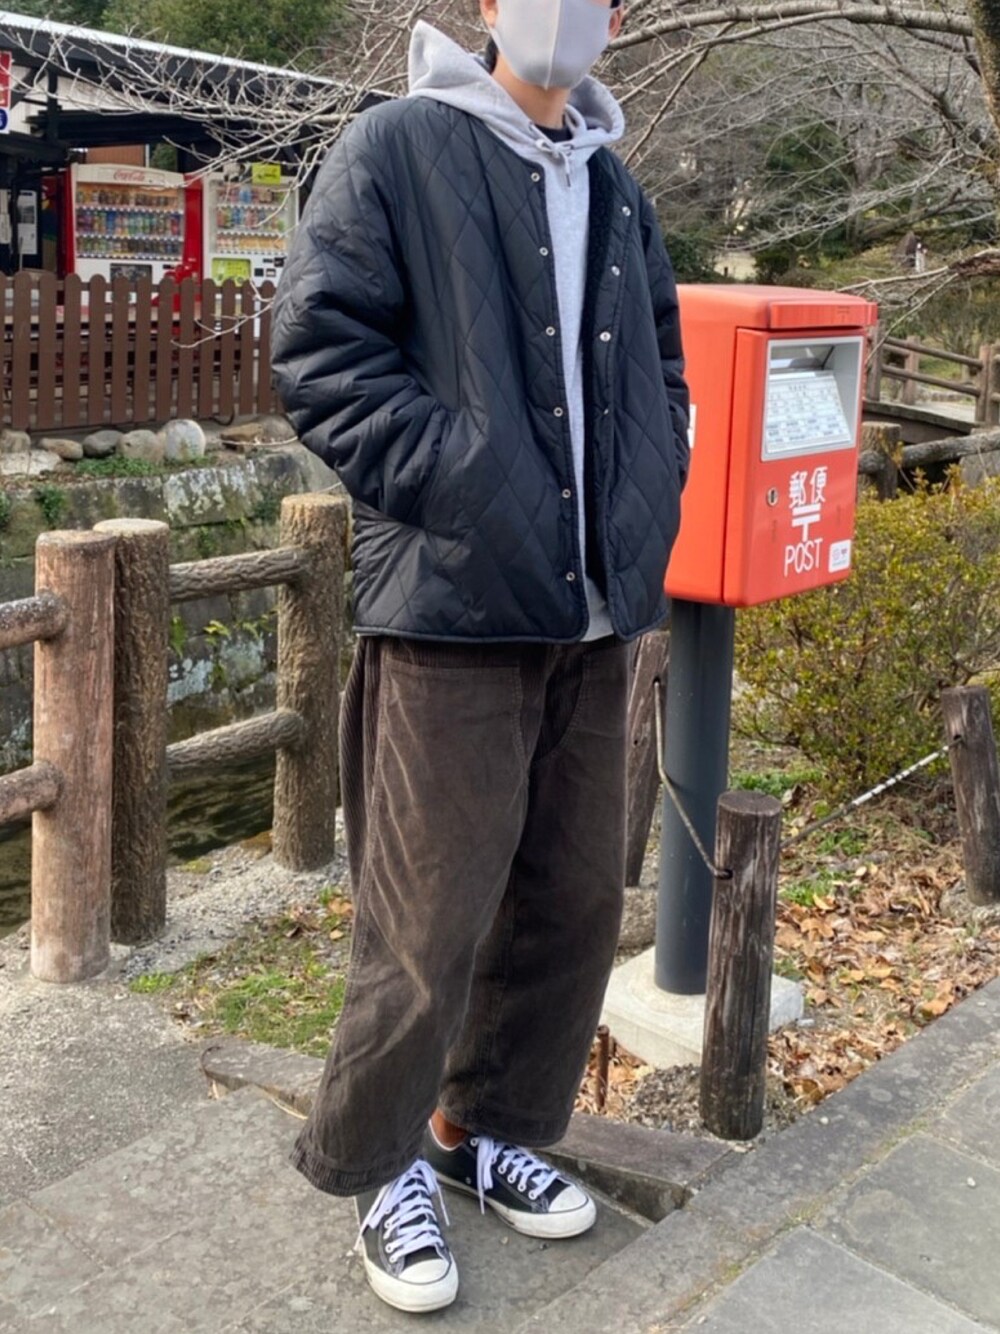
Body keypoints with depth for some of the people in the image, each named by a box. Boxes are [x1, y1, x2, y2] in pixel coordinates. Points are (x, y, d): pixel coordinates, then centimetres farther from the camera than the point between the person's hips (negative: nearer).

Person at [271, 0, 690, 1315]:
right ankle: (380, 1161, 23)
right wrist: (463, 486, -16)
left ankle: (484, 1124, 34)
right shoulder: (396, 150, -2)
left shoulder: (618, 195, 17)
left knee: (576, 897, 13)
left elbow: (660, 375, 24)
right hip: (450, 610, -6)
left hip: (592, 616, 7)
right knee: (430, 917, -1)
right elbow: (320, 352, -9)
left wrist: (643, 512, 8)